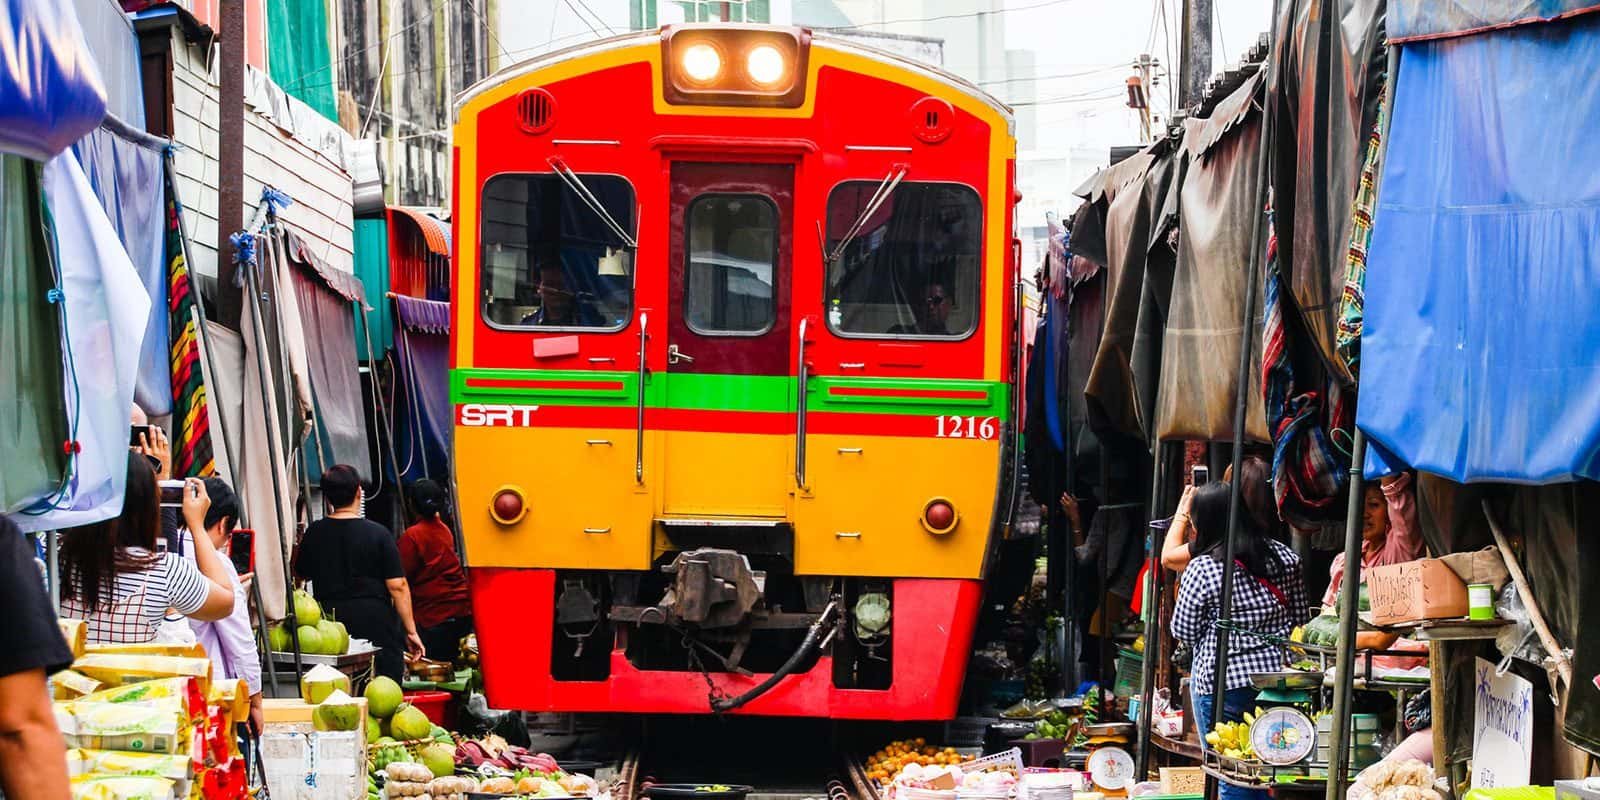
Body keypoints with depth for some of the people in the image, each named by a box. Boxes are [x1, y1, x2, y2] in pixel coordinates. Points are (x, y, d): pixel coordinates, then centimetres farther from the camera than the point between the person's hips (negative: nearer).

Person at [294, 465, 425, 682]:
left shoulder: (314, 533, 1)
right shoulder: (377, 534, -8)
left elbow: (301, 575, 18)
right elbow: (397, 586, -10)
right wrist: (411, 631, -4)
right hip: (377, 627, -3)